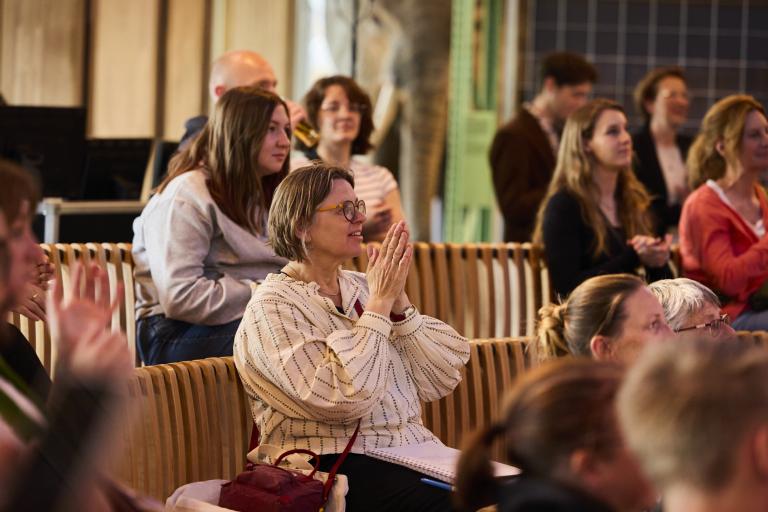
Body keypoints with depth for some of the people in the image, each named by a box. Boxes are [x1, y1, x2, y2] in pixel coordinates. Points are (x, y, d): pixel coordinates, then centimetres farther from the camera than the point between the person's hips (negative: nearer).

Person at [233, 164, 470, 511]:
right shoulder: (271, 308, -5)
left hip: (411, 451, 7)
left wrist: (398, 302, -4)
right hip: (337, 467, -6)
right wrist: (379, 303, -11)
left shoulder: (360, 288, 14)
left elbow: (440, 382, 8)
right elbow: (343, 400, -19)